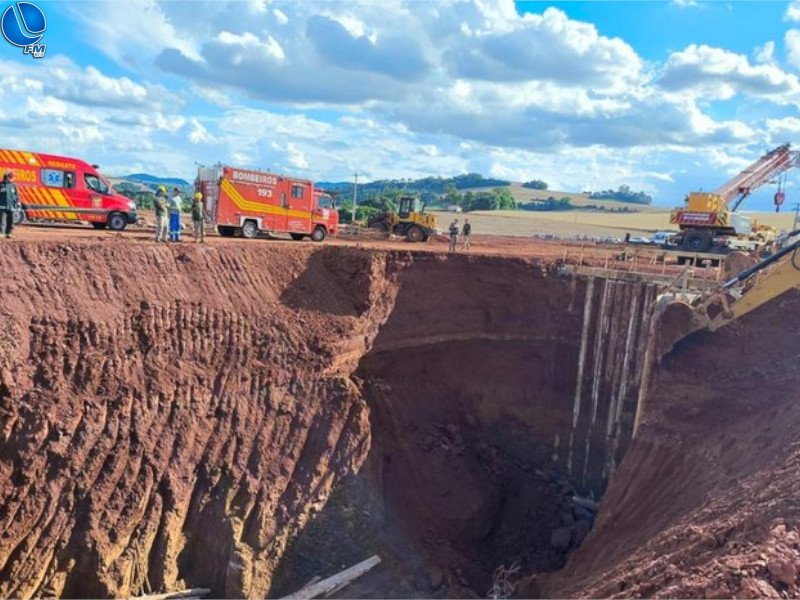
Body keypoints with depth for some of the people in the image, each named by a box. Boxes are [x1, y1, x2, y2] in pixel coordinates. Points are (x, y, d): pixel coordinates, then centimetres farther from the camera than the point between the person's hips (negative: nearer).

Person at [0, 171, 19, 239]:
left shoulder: (13, 186, 9)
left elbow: (16, 196, 13)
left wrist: (18, 203, 6)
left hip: (11, 207, 2)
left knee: (10, 221, 6)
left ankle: (8, 233, 16)